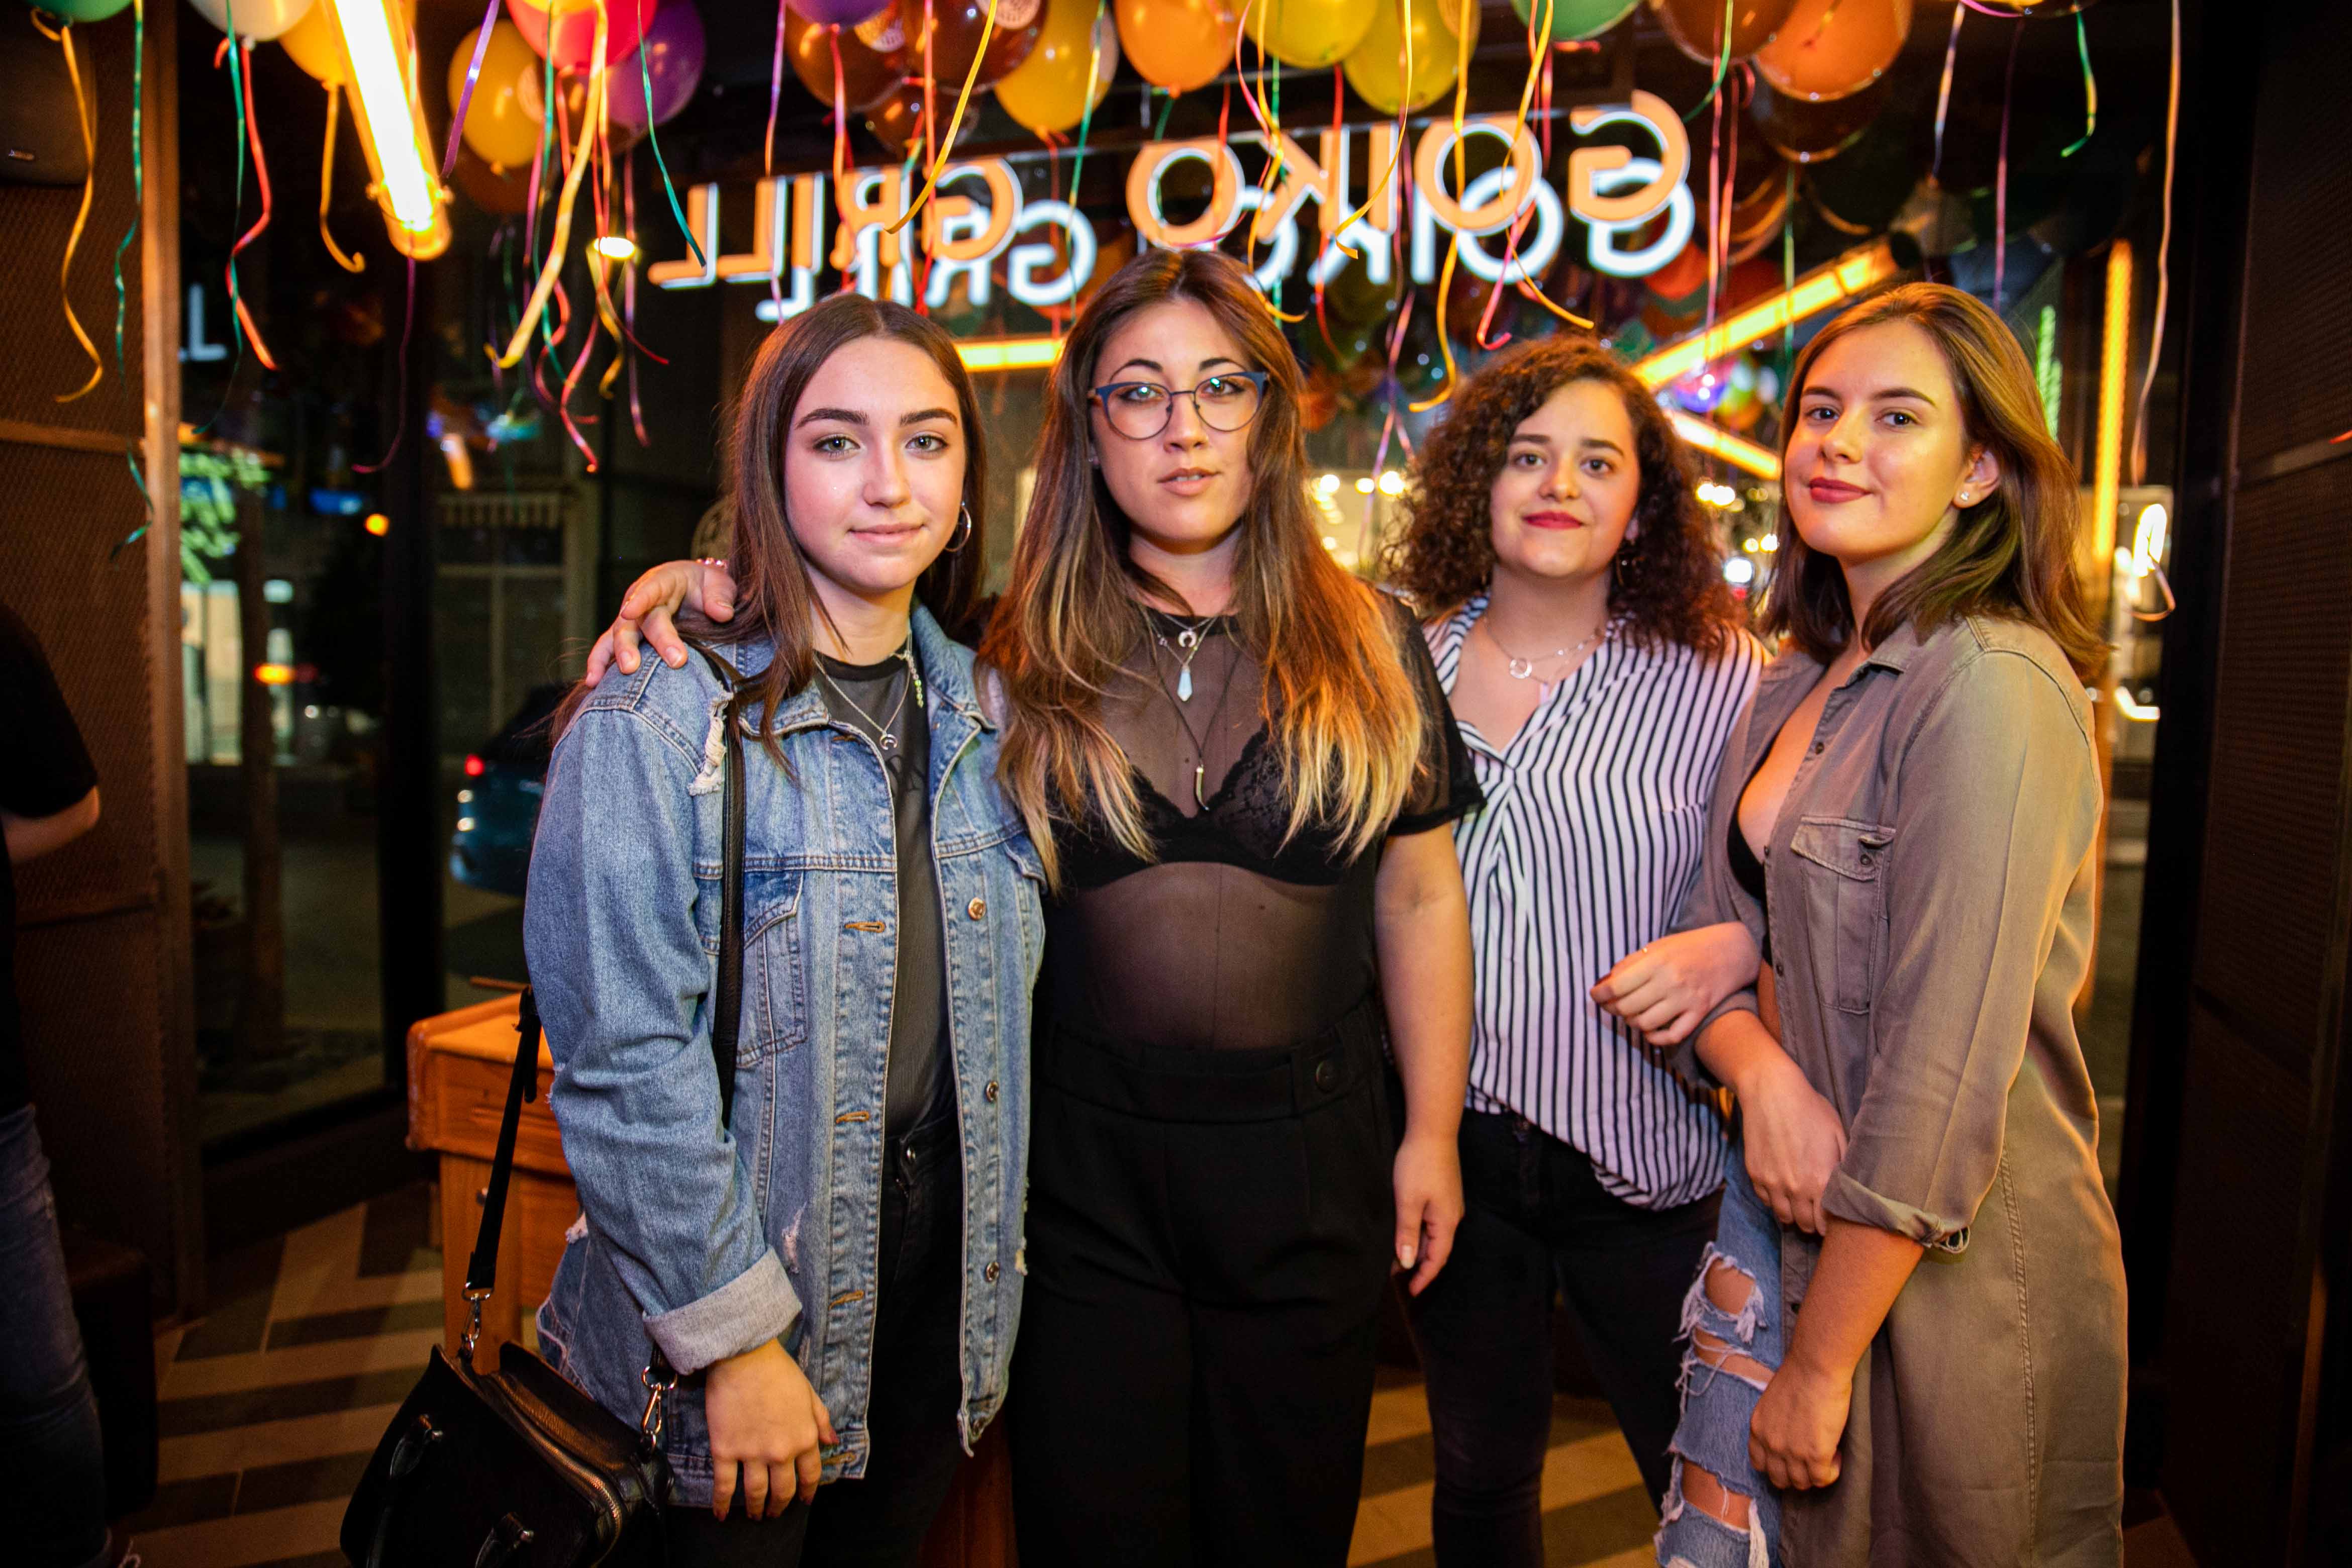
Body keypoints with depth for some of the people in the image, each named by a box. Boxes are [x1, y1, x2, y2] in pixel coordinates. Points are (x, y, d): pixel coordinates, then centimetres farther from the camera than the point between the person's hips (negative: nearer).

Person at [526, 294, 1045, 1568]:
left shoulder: (977, 715, 4)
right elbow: (623, 1068, -18)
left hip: (938, 1302, 5)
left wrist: (990, 1260, 9)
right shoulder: (659, 722, -16)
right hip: (728, 1345, -5)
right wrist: (733, 1339, -17)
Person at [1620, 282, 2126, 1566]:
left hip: (1942, 1270, -6)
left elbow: (1940, 1076, -23)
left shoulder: (1990, 689, -20)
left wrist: (1820, 1367, -17)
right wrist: (1762, 1072, -17)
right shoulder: (1797, 681, 6)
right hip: (1780, 1204, 7)